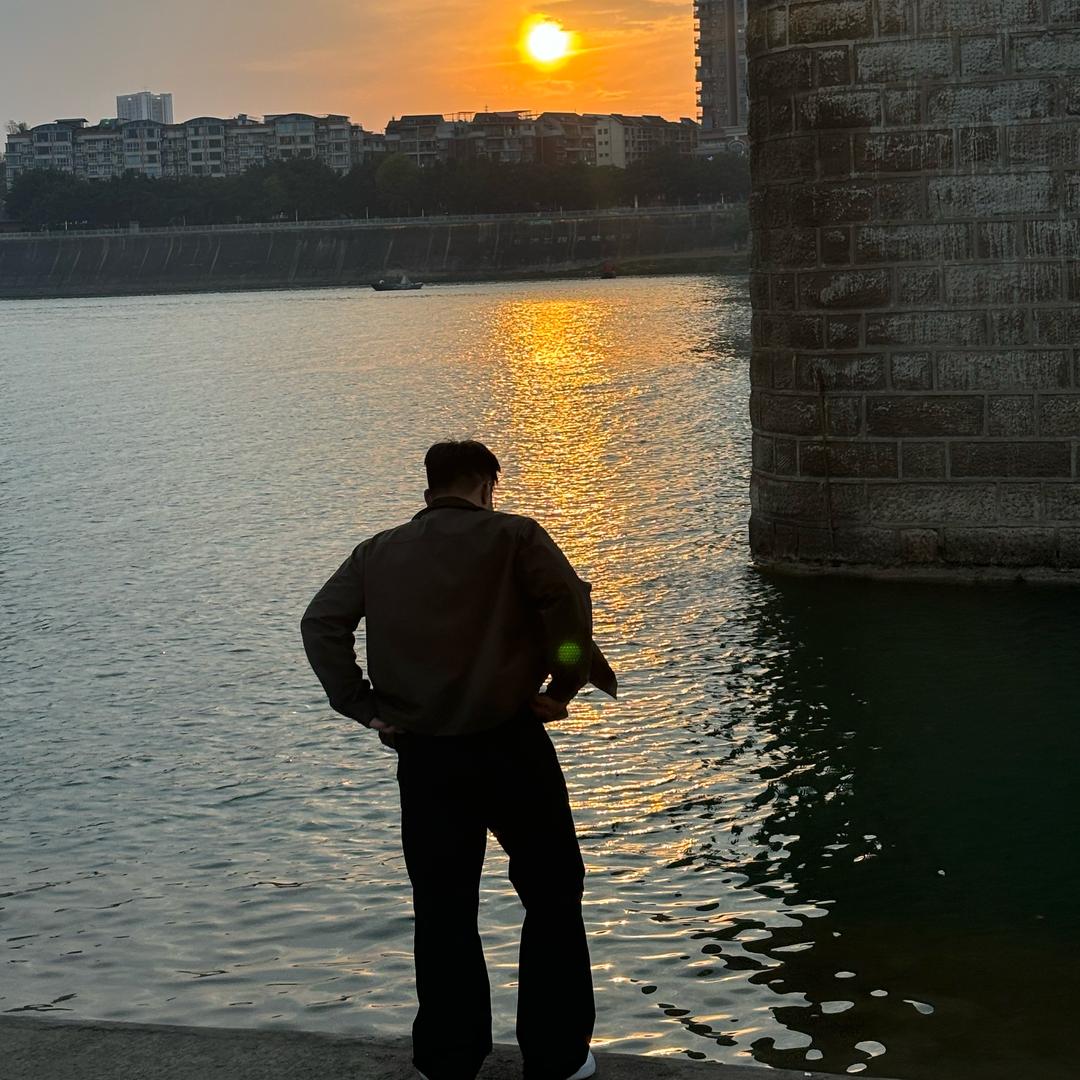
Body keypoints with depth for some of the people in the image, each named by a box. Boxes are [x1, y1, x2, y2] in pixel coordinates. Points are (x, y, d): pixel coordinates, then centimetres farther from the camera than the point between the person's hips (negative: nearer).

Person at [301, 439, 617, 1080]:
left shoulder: (380, 552, 10)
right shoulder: (513, 537, -1)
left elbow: (321, 624, 2)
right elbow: (567, 601, -15)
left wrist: (363, 706, 2)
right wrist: (565, 685, -4)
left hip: (424, 755, 3)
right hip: (510, 745, -3)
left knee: (443, 909, 15)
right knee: (551, 896, 12)